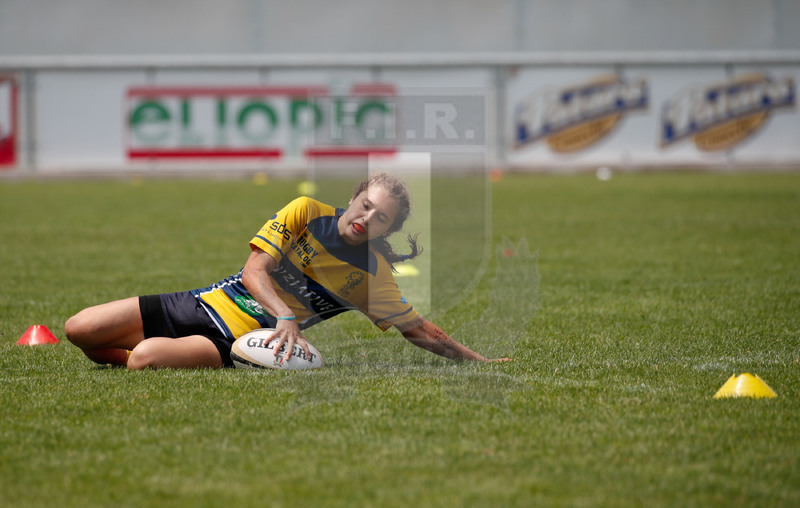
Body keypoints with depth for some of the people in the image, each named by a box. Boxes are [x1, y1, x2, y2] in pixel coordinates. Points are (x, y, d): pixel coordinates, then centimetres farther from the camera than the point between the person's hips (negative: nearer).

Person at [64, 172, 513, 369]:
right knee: (78, 330, -10)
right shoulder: (306, 212, -2)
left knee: (146, 357, -33)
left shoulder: (374, 276, -3)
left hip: (238, 341, -2)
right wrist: (284, 315, -26)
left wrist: (478, 360, 4)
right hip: (206, 303, 2)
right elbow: (254, 272, -8)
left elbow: (418, 329, 6)